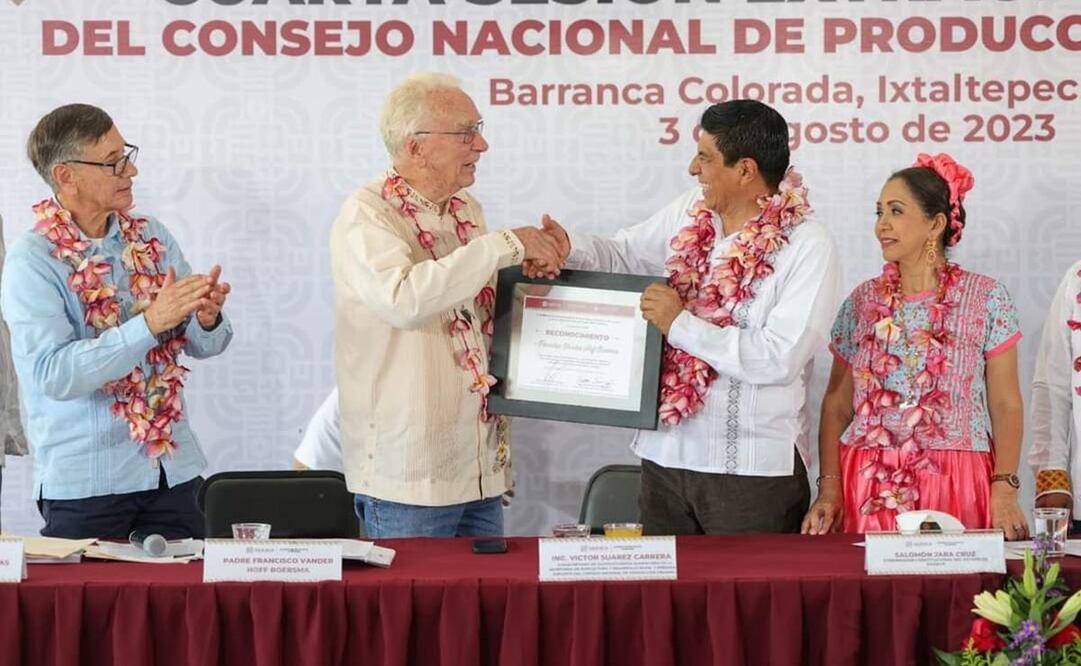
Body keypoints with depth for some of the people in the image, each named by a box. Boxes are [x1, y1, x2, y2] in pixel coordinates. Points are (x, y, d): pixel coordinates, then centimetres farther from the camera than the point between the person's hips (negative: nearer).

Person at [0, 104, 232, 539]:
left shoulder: (151, 237, 6)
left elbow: (203, 346, 9)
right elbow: (54, 374, -21)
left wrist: (207, 319, -15)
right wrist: (151, 322, -28)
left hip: (172, 470, 5)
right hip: (84, 482, -5)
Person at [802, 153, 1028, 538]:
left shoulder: (986, 298, 1)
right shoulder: (862, 302, 9)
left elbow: (1006, 405, -1)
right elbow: (837, 405, 9)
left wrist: (1004, 488, -12)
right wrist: (829, 487, -3)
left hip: (954, 486, -2)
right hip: (868, 487, 2)